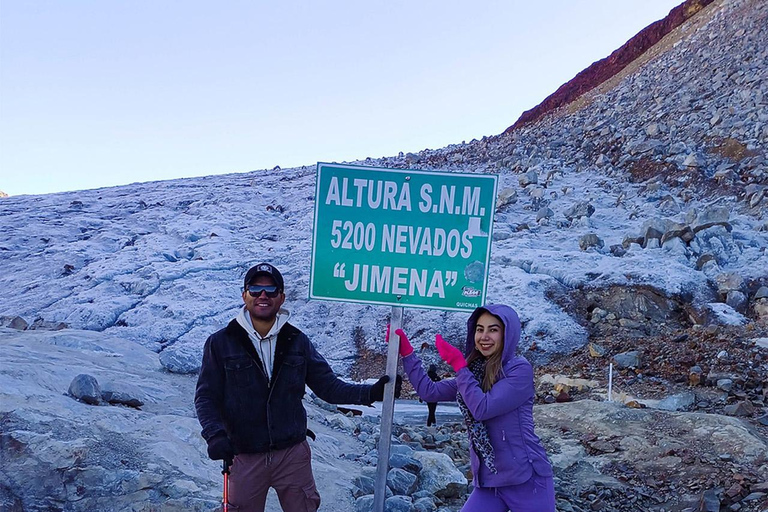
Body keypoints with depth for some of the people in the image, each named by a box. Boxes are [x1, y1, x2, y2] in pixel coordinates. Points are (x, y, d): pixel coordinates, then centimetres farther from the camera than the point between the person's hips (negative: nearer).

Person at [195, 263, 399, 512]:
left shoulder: (297, 341, 1)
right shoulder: (220, 343, -4)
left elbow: (329, 386, 2)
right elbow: (206, 396, -2)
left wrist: (370, 393, -12)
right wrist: (215, 434, -18)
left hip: (293, 454, 1)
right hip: (244, 457, -1)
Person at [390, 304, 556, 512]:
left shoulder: (520, 369, -11)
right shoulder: (474, 372, 8)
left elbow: (483, 408, -20)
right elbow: (429, 391, 9)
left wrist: (458, 364, -14)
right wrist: (406, 352, 6)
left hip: (526, 479, -5)